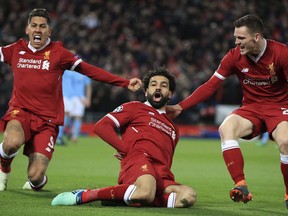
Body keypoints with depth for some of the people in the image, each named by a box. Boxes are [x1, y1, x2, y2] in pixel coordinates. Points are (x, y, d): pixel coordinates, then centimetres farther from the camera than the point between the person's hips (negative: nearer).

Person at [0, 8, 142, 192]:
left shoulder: (57, 52, 3)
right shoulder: (16, 50, 9)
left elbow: (90, 70, 3)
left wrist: (125, 83, -3)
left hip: (47, 119, -1)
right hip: (20, 111, 1)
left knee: (36, 178, -14)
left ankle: (38, 180, 28)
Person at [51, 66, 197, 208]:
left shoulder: (173, 129, 38)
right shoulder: (135, 108, 21)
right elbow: (101, 127, 8)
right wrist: (127, 149, -1)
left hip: (162, 176, 5)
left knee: (188, 196, -33)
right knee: (146, 194, -43)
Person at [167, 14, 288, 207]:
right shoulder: (234, 56, -5)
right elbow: (209, 87, -2)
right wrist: (180, 107, -9)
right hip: (251, 108, 3)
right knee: (226, 128, -28)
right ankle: (241, 186, -29)